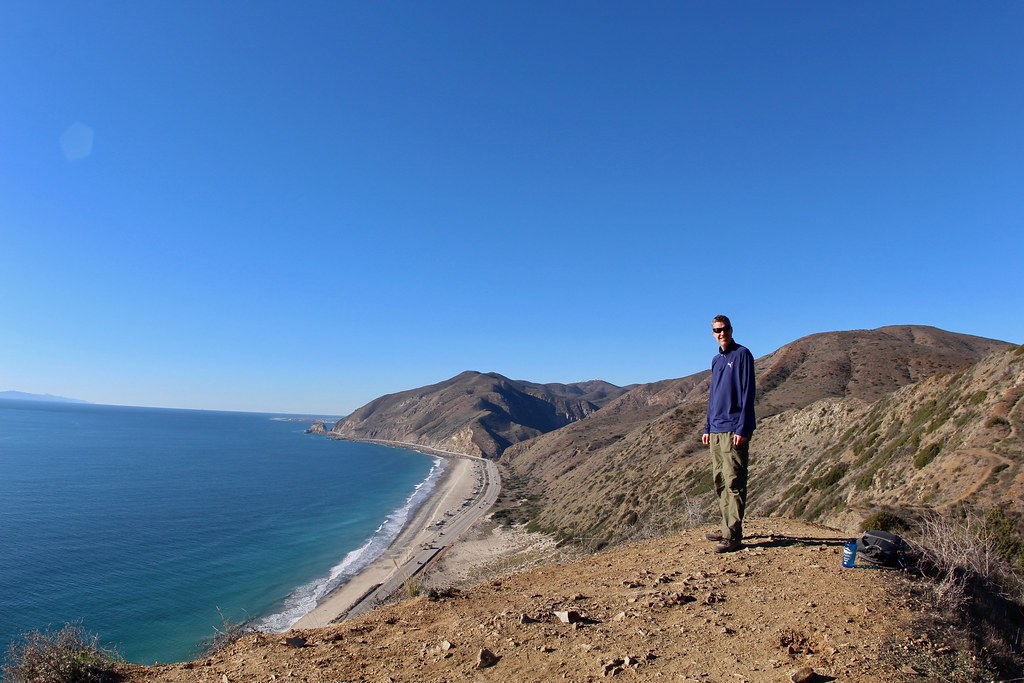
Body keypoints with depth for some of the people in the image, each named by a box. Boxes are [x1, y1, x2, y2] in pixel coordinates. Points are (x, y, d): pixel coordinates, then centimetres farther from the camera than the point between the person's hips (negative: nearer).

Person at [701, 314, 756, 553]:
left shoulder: (742, 354, -5)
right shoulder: (716, 360, 18)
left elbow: (748, 392, -11)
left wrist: (742, 428, -17)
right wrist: (708, 428, 18)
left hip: (734, 431, -8)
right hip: (716, 431, 8)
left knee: (733, 483, -7)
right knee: (720, 482, 12)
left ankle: (733, 535, -3)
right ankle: (727, 527, 22)